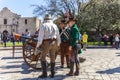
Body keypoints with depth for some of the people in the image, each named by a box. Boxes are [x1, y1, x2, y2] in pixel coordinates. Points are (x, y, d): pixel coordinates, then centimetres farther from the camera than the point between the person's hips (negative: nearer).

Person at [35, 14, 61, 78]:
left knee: (42, 58, 5)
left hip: (46, 43, -5)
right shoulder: (54, 25, 9)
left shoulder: (43, 25, -6)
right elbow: (58, 36, 14)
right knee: (52, 58, 12)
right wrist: (58, 44, 27)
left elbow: (40, 36, -14)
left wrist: (37, 46, -12)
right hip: (53, 43, 5)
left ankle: (44, 74, 2)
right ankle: (52, 74, 15)